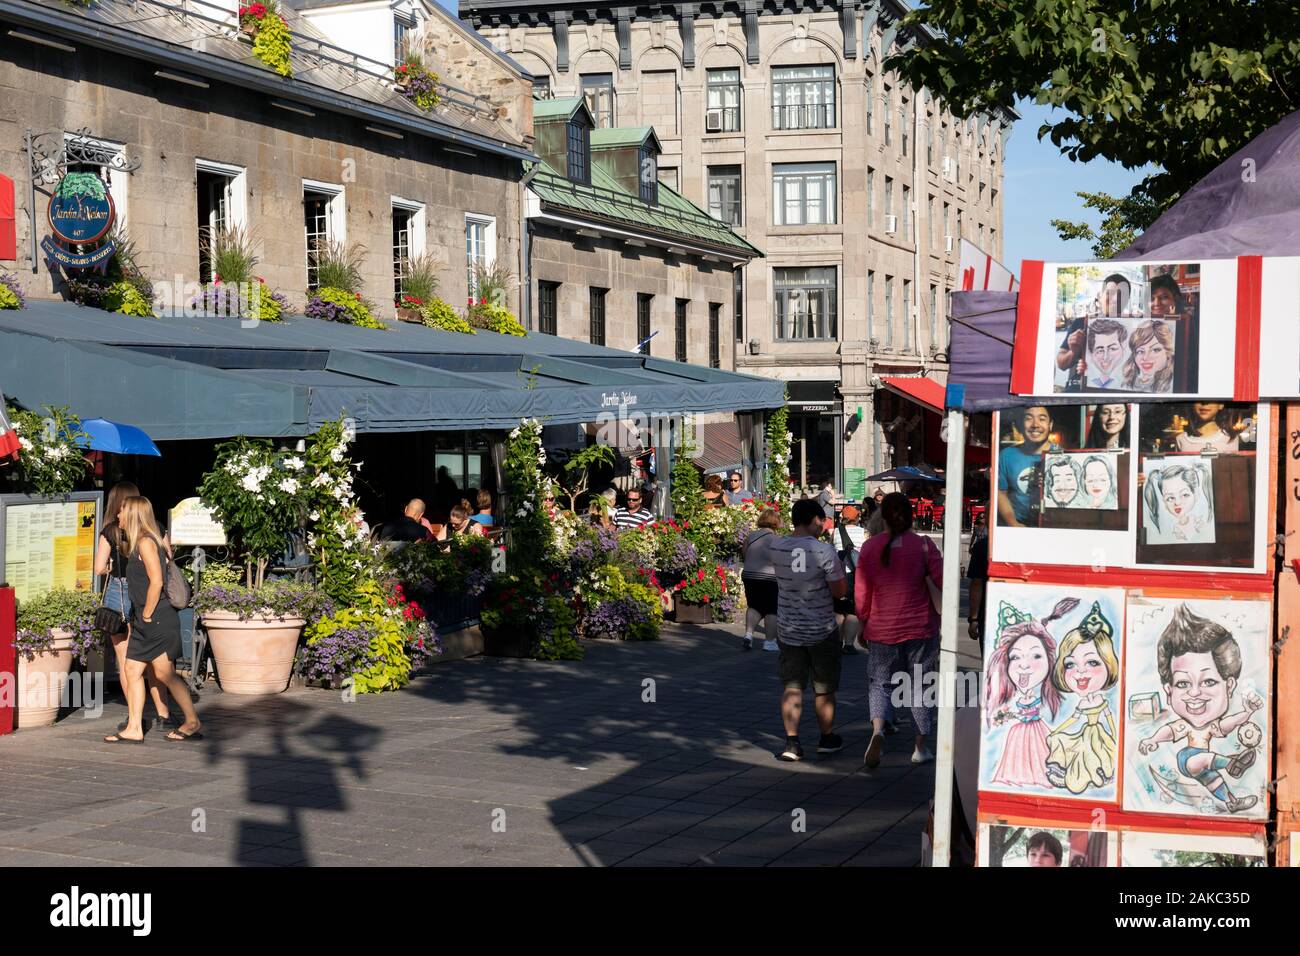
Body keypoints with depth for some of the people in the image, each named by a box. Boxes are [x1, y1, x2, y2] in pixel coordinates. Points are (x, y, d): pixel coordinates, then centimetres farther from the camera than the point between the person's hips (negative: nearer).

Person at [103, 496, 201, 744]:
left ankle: (193, 723, 3)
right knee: (132, 670, 7)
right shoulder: (136, 543, 16)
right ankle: (134, 729, 9)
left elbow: (156, 581, -21)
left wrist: (147, 615, -15)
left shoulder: (146, 543, -14)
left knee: (164, 673, -5)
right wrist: (141, 616, 18)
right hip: (143, 621, 10)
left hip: (158, 620, -10)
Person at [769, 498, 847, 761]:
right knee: (824, 689, 13)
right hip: (821, 630, -3)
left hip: (788, 629, 3)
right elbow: (840, 591, -15)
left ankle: (791, 741, 0)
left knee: (791, 687, 8)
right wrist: (840, 571, 4)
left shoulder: (777, 548, -5)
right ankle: (827, 738, 26)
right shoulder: (824, 551, -19)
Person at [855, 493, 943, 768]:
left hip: (882, 629, 1)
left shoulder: (869, 548, -2)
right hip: (921, 628, -1)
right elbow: (942, 585, -9)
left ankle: (878, 729, -17)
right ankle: (921, 748, 17)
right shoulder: (924, 546, -7)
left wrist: (863, 625, 16)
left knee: (880, 683, 10)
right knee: (920, 684, 12)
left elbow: (862, 595, 3)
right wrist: (942, 618, 9)